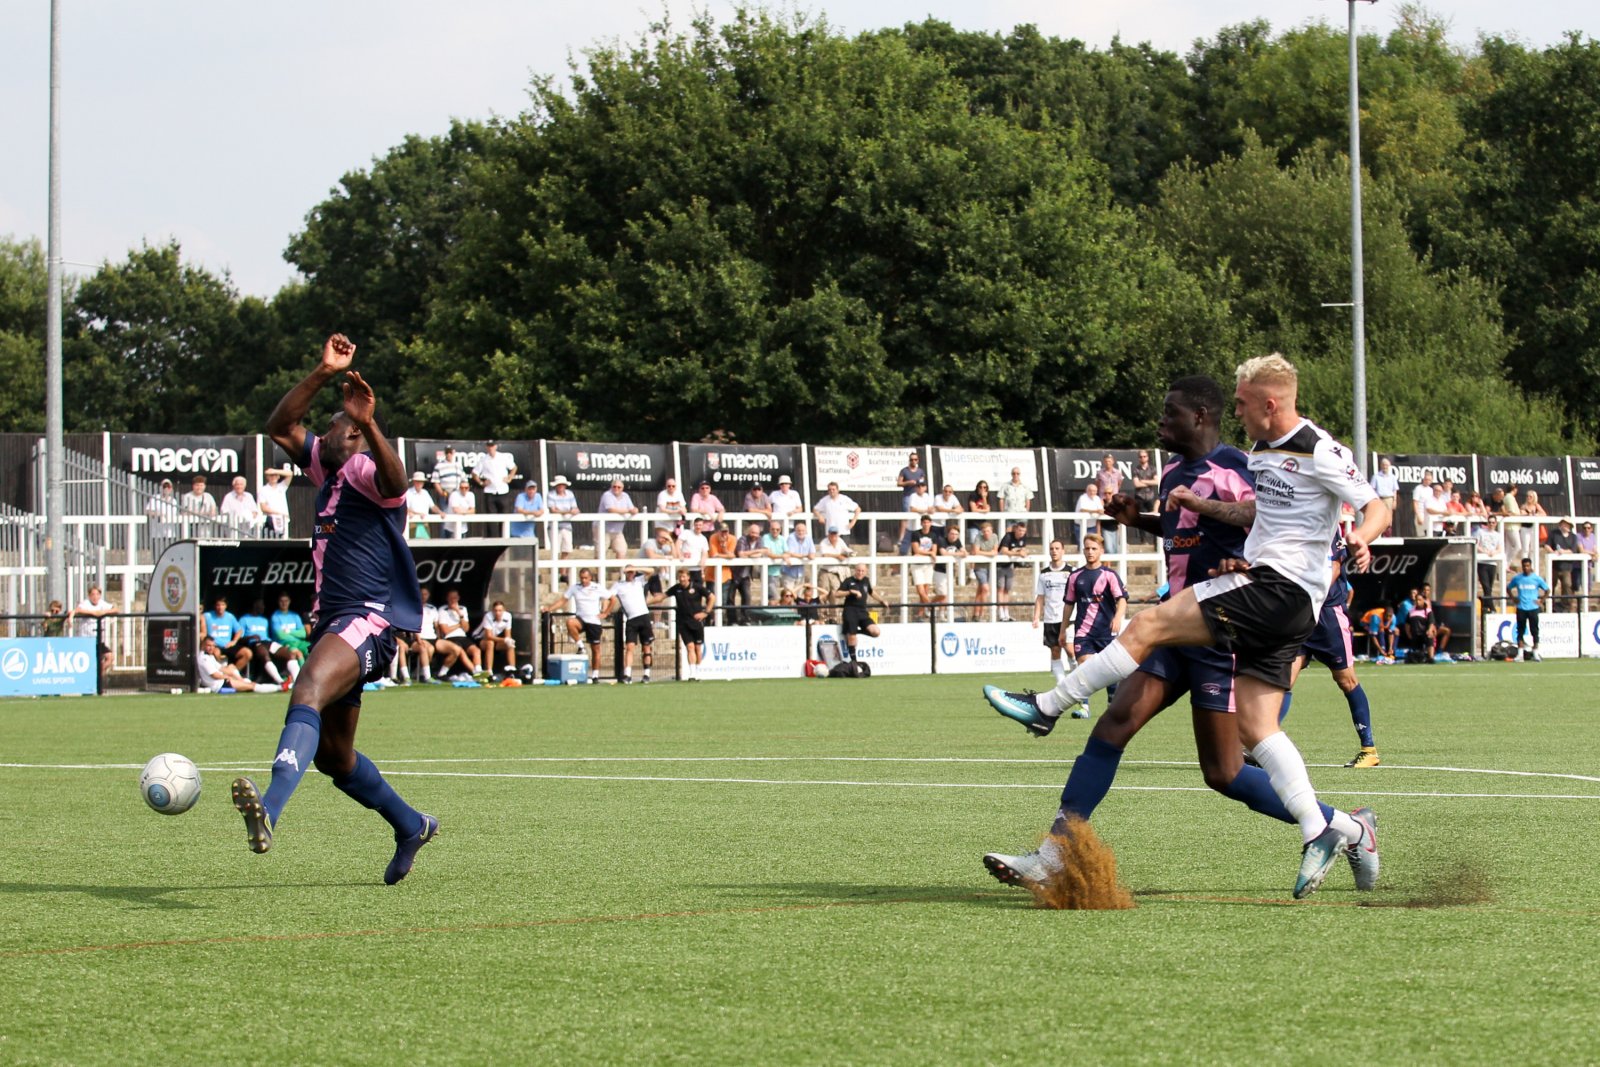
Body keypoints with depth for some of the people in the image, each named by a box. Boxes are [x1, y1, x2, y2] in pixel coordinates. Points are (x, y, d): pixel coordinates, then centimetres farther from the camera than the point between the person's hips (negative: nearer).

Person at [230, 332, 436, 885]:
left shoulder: (365, 471, -6)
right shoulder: (326, 468, 19)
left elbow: (393, 479, -30)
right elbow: (279, 427, 14)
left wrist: (367, 423, -47)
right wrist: (324, 373, 2)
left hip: (369, 621, -10)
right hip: (331, 622, 10)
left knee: (308, 695, -36)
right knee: (332, 755, 18)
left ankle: (270, 810, -57)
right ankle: (410, 826, 37)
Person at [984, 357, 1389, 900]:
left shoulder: (1320, 454, -10)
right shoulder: (1264, 449, 18)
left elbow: (1377, 507, -9)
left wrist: (1361, 538, -29)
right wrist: (1203, 506, 24)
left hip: (1279, 586, -10)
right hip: (1280, 604, 10)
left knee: (1148, 626, -11)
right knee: (1255, 726, 2)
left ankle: (1046, 707, -5)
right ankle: (1324, 829, -1)